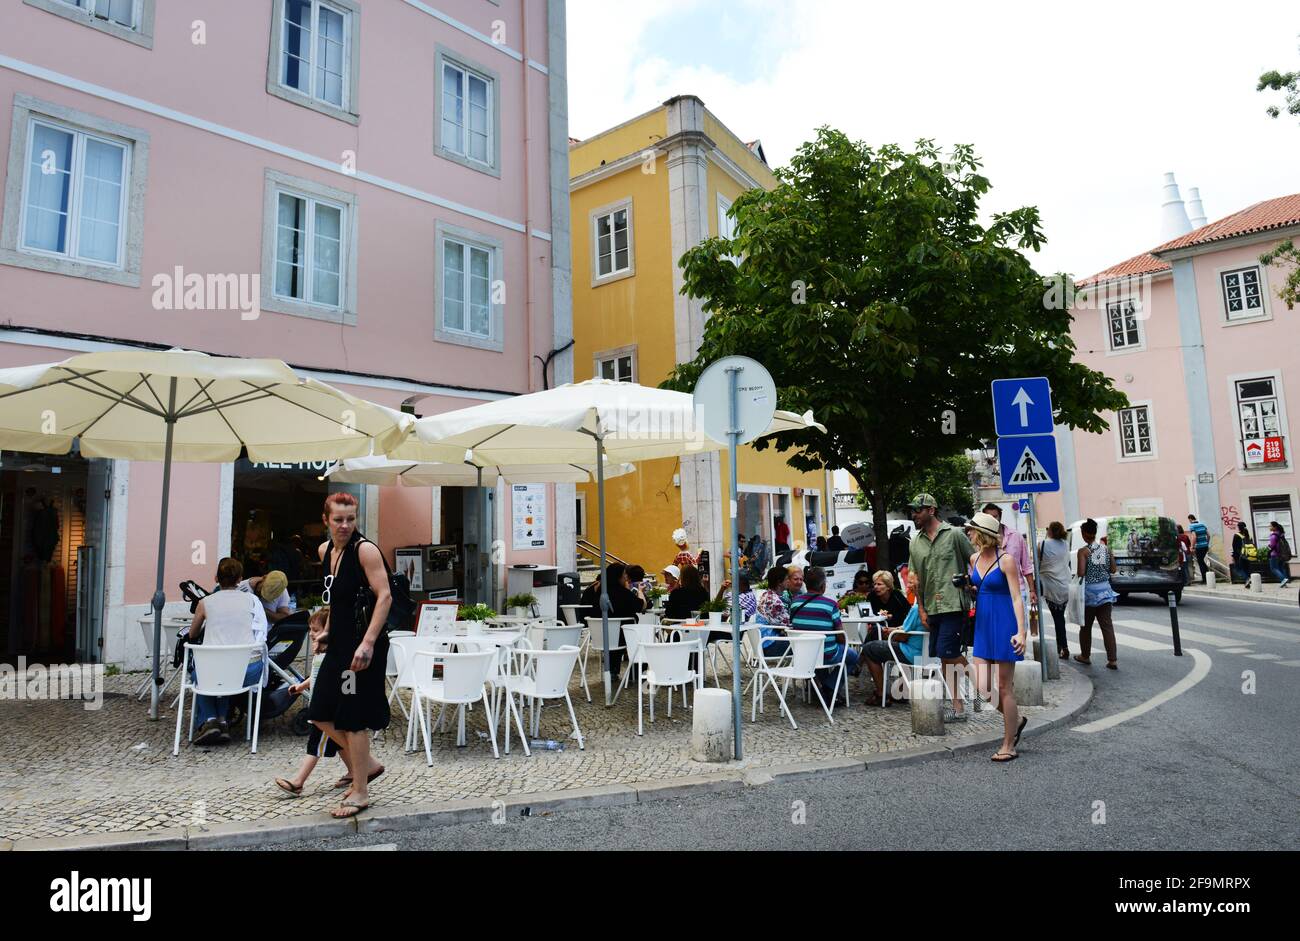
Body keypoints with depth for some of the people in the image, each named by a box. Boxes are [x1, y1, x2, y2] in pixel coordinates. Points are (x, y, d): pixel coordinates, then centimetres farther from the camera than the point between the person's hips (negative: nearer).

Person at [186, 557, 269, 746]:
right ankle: (223, 720, 21)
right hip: (249, 670, 2)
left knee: (197, 673, 34)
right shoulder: (252, 600, 8)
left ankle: (208, 720, 17)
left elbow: (192, 635, 24)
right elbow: (261, 635, 15)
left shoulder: (205, 602, 7)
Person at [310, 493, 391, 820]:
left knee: (352, 718, 0)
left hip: (363, 643, -8)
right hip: (339, 642, 8)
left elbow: (384, 596, -21)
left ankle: (360, 793, 15)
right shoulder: (324, 550, 9)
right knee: (320, 714, 11)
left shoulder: (365, 549, -15)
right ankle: (366, 765, 30)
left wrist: (367, 643, -27)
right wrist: (327, 628, 22)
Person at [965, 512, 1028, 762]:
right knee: (983, 687, 2)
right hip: (983, 625, 6)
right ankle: (1016, 720, 30)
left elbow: (1017, 598, -14)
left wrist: (1021, 631, -21)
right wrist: (967, 585, 4)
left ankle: (1009, 747, 13)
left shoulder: (1006, 560, -11)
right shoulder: (974, 558, 9)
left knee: (1004, 687, 1)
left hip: (1004, 625, -6)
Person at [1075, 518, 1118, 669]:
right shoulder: (1106, 548, 1)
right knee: (1107, 625, 3)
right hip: (1104, 589, 4)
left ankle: (1085, 656, 23)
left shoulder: (1083, 551, -13)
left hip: (1089, 590, -4)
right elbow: (1113, 570, 6)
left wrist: (1076, 574, 1)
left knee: (1086, 625, 12)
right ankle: (1112, 660, 0)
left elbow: (1081, 573, -19)